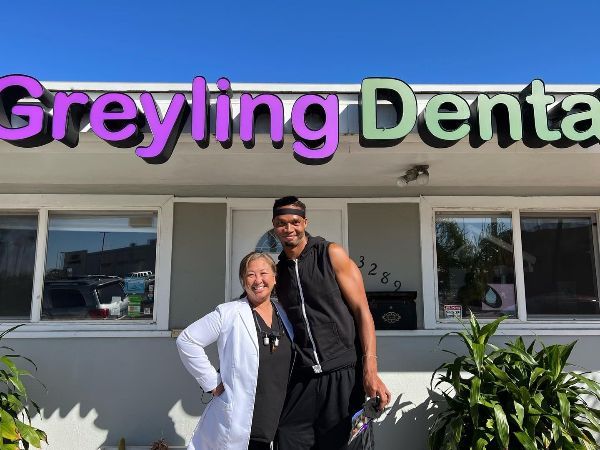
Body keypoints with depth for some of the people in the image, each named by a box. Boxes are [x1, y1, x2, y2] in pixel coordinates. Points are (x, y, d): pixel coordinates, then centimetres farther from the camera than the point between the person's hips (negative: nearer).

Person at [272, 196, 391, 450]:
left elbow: (362, 310, -7)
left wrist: (370, 370, -15)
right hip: (302, 377, 4)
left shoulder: (331, 254, -4)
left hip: (342, 372, -3)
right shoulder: (278, 270, 9)